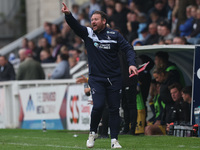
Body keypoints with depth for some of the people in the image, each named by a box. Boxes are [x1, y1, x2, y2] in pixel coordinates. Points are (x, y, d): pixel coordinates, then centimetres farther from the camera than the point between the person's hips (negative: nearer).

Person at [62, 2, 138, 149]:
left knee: (114, 108, 0)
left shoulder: (114, 35, 3)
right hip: (96, 79, -1)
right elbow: (75, 26, -12)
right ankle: (93, 133, 8)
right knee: (98, 106, -15)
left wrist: (131, 64, -16)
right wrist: (68, 15, -32)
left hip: (114, 79, 1)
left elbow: (128, 48, 1)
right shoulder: (88, 33, 4)